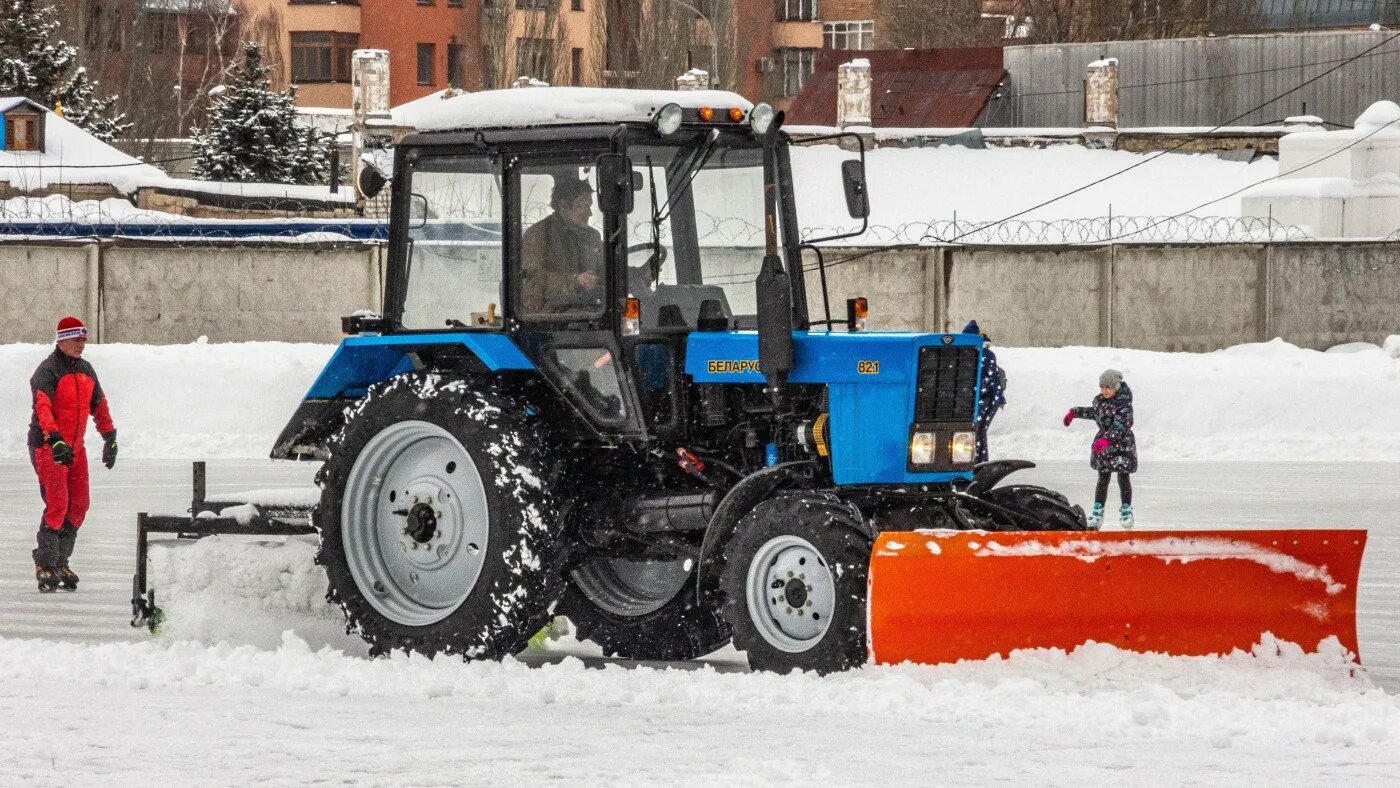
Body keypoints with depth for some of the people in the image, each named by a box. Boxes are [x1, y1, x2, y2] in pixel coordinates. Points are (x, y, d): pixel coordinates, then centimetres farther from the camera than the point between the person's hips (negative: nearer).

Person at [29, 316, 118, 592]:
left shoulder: (86, 371, 11)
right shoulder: (47, 371, -14)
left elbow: (99, 405, 22)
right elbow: (42, 407, -28)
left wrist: (110, 438, 17)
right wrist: (54, 440, -42)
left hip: (75, 447, 8)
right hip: (46, 446, -8)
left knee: (78, 506, 4)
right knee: (57, 504, -15)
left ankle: (61, 562, 14)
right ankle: (45, 565, -8)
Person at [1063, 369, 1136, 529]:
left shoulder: (1124, 405, -21)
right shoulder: (1100, 400, 2)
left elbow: (1120, 426, -32)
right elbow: (1094, 412, 25)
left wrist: (1106, 439, -44)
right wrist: (1075, 412, 31)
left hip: (1122, 445, -5)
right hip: (1103, 445, 6)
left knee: (1123, 478, 4)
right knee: (1103, 479, 7)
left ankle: (1126, 510, 18)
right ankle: (1098, 510, 9)